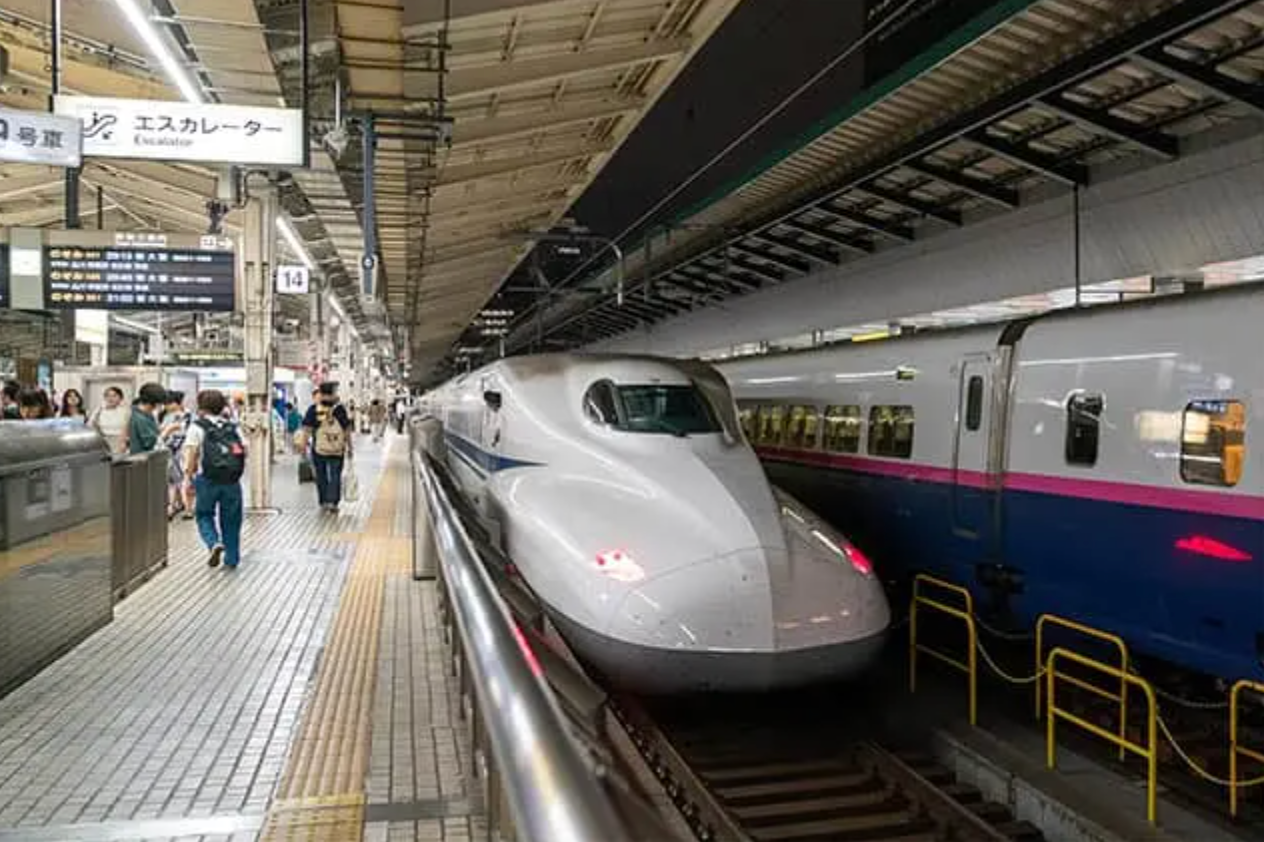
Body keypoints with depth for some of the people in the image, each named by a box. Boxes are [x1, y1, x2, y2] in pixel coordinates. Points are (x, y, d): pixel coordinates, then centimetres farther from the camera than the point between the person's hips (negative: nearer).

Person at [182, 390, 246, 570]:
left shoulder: (197, 427, 0)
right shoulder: (233, 427, 10)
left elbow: (191, 452, -9)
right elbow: (244, 449, 6)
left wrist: (188, 477, -6)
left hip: (208, 479, -3)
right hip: (232, 480, 3)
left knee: (204, 515, 16)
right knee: (230, 519, 11)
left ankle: (214, 543, -9)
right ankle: (232, 559, 16)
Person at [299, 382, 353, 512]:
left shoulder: (313, 409, -3)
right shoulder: (340, 409, -3)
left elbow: (307, 430, -5)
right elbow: (347, 430, 1)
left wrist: (304, 446, 0)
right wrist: (349, 447, 10)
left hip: (319, 449, 1)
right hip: (337, 450, -1)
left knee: (321, 476, 13)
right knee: (335, 476, 5)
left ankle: (324, 502, 18)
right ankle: (332, 502, -6)